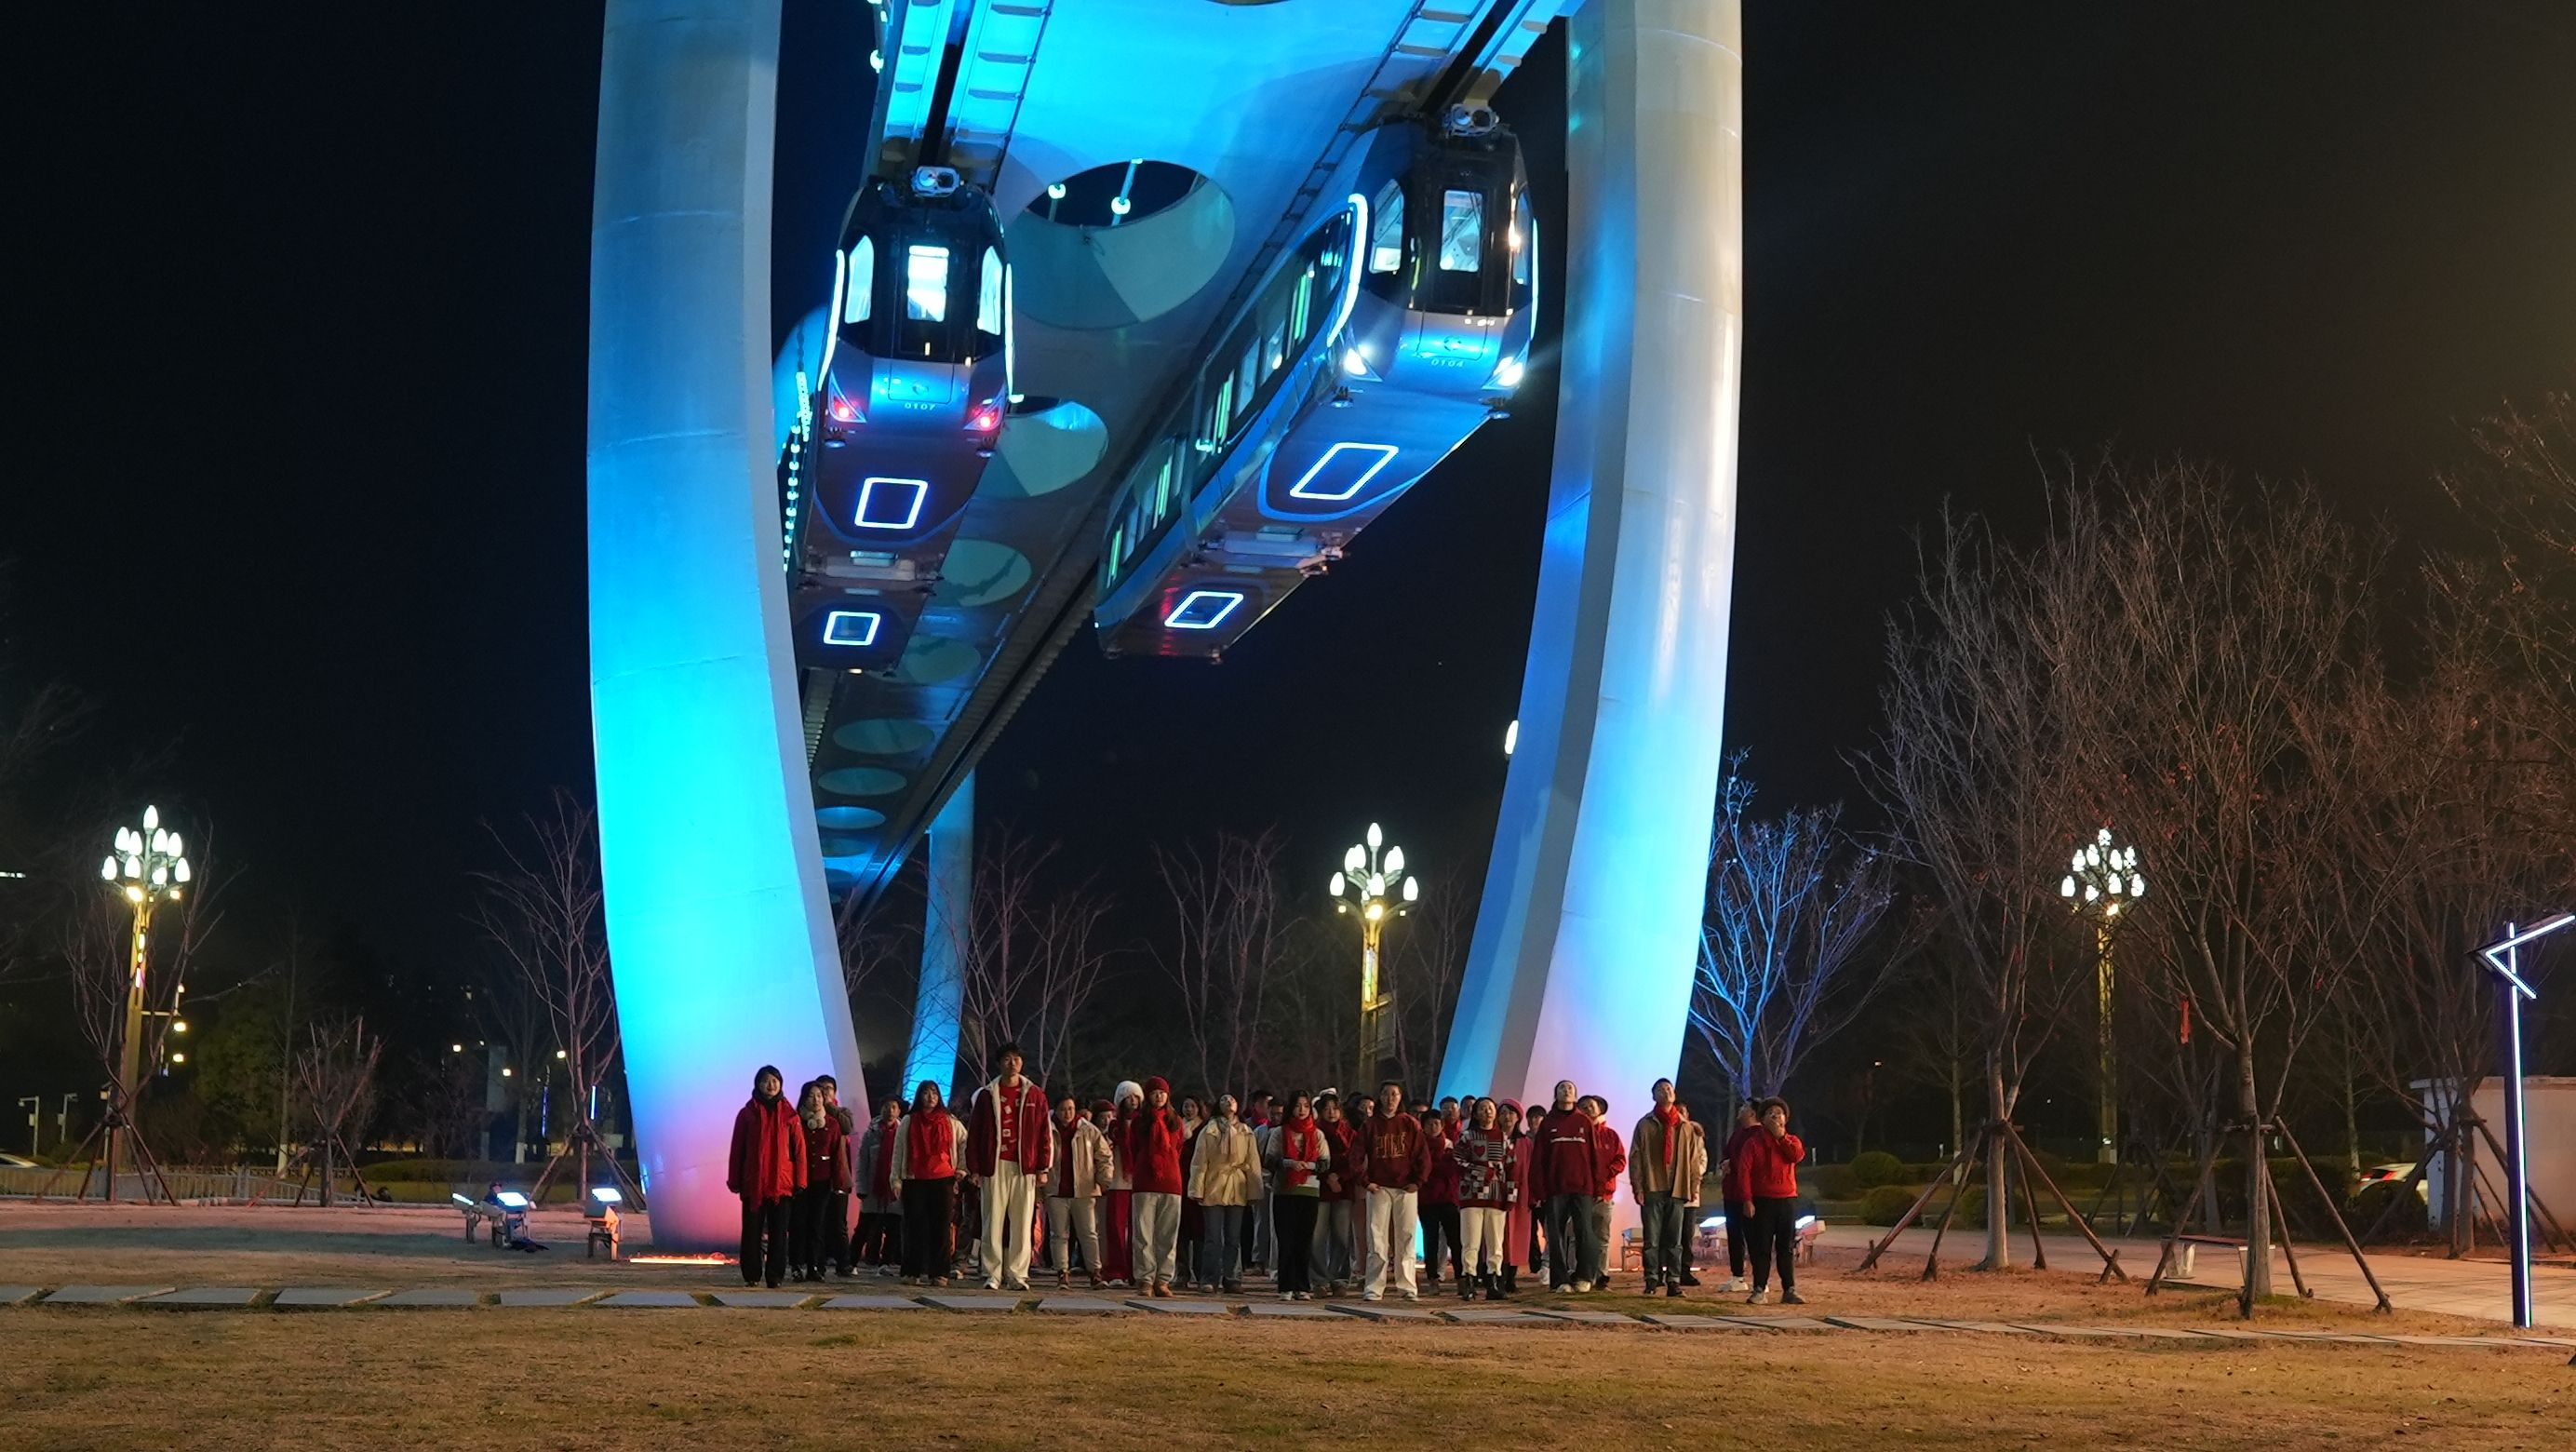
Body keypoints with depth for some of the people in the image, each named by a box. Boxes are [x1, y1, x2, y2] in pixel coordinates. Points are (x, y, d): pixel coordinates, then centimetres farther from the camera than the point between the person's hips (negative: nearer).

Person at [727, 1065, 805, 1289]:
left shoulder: (789, 1115, 5)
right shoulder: (747, 1114, 5)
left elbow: (799, 1150, 3)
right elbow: (737, 1150, 6)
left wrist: (800, 1182, -3)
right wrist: (734, 1180, 1)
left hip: (782, 1184, 0)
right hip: (753, 1184, 0)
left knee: (778, 1232, 0)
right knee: (752, 1231, 3)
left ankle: (775, 1276, 4)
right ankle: (752, 1276, 9)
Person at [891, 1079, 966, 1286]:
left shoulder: (949, 1121, 10)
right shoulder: (908, 1122, 10)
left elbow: (965, 1143, 17)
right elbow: (898, 1151, 9)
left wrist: (961, 1168, 10)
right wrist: (897, 1179, 3)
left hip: (943, 1179, 0)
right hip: (914, 1180, 0)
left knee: (942, 1226, -3)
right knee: (914, 1226, -1)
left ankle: (939, 1273, -1)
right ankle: (912, 1273, 2)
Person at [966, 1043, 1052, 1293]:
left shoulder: (1035, 1095, 9)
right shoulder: (987, 1095, 8)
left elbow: (1045, 1134, 8)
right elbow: (974, 1134, 7)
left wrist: (1043, 1168, 1)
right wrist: (974, 1168, 0)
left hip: (1024, 1168, 0)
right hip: (995, 1166, 0)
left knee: (1022, 1223, -1)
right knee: (993, 1222, -1)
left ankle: (1017, 1275, 3)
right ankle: (993, 1274, 3)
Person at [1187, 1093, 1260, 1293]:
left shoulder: (1246, 1132, 10)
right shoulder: (1209, 1130, 3)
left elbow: (1253, 1163, 10)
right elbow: (1200, 1162, 0)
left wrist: (1254, 1191, 4)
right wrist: (1198, 1190, -6)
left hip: (1238, 1191, 2)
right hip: (1214, 1188, -2)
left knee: (1234, 1238, 6)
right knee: (1213, 1238, -2)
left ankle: (1232, 1279, 10)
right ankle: (1209, 1279, 1)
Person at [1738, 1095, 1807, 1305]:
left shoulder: (1791, 1141, 12)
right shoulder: (1754, 1142, 3)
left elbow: (1798, 1155, -11)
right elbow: (1745, 1171, -4)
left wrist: (1781, 1136, -9)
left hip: (1787, 1200, 2)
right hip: (1763, 1201, -2)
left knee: (1787, 1248, 3)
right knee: (1762, 1247, -3)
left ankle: (1789, 1290, 6)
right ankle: (1759, 1290, -1)